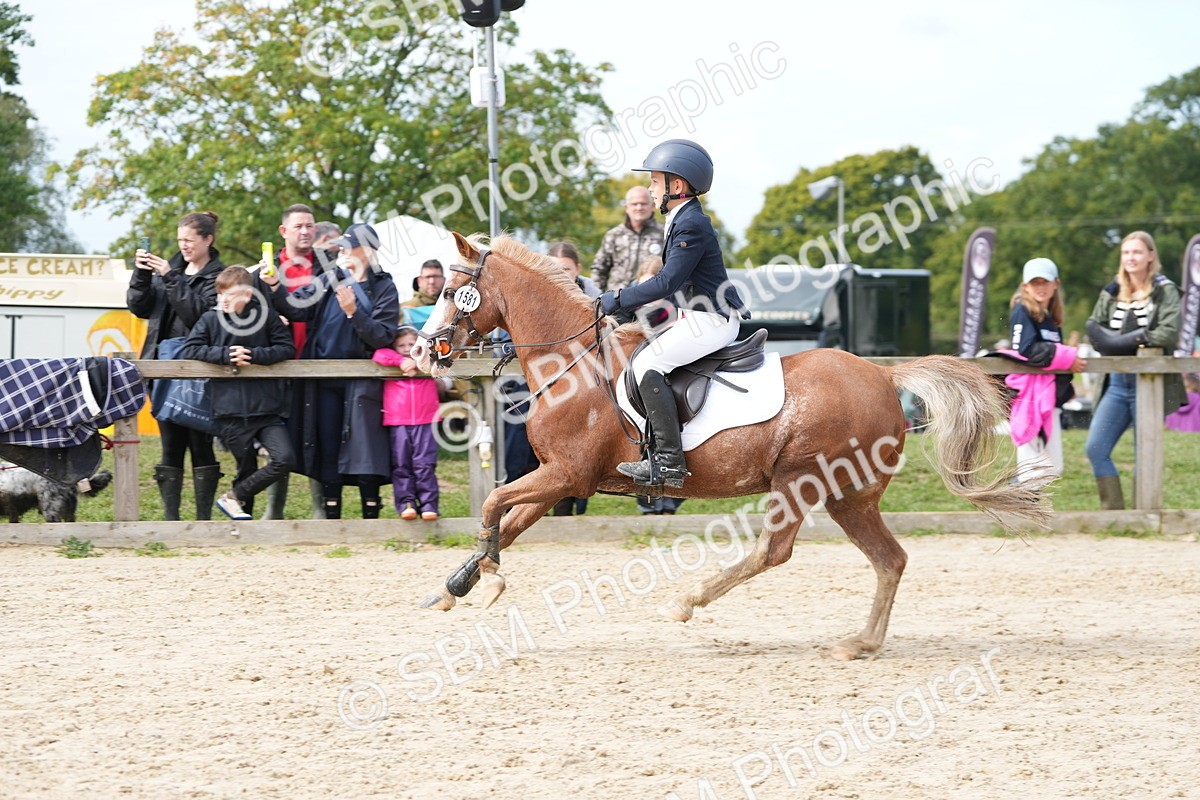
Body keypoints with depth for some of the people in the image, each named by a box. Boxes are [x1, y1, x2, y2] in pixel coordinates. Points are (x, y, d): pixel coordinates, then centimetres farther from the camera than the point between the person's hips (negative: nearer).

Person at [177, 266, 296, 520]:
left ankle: (234, 497, 0)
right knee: (247, 467, 6)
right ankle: (243, 515, 23)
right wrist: (225, 355, -15)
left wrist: (253, 355, -15)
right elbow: (188, 351, -4)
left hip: (266, 407, 0)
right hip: (230, 412, 0)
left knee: (285, 459, -13)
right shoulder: (211, 319, 2)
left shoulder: (266, 315, 0)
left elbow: (287, 348, -1)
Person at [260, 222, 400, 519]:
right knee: (327, 447, 5)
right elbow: (296, 308, -4)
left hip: (361, 380, -4)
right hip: (325, 380, 4)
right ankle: (331, 515, 12)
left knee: (364, 447, -6)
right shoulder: (329, 280, 8)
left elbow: (383, 336, -10)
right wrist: (274, 287, -19)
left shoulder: (384, 288, -1)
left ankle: (371, 515, 1)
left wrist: (353, 312, -21)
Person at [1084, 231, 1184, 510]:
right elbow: (1094, 329, 9)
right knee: (1095, 449, -3)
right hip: (1117, 383, 5)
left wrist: (1128, 340, -16)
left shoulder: (1165, 291, -4)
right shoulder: (1112, 292, 10)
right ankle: (1114, 510, 3)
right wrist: (1111, 342, -11)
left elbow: (1169, 333, -16)